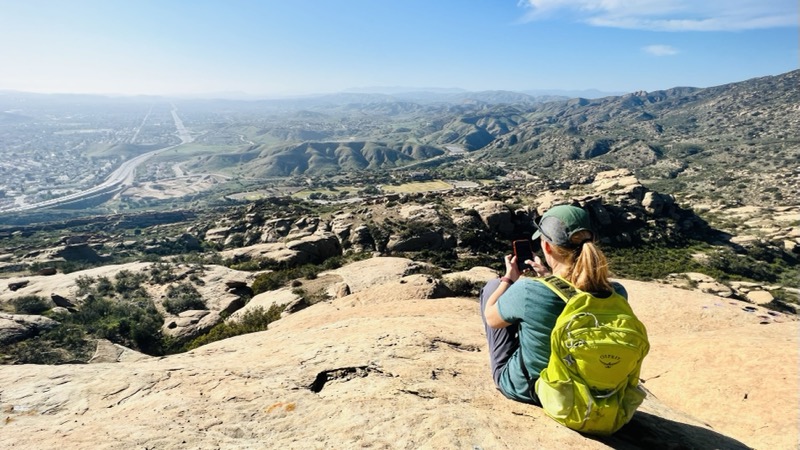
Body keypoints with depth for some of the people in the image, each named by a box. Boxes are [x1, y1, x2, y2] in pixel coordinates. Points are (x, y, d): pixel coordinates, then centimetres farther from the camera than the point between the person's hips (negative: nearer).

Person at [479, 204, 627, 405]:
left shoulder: (527, 291, -35)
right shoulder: (617, 294, -23)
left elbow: (491, 317, -13)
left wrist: (509, 279, 2)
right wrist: (550, 278, 5)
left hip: (522, 388, -4)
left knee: (493, 286, 10)